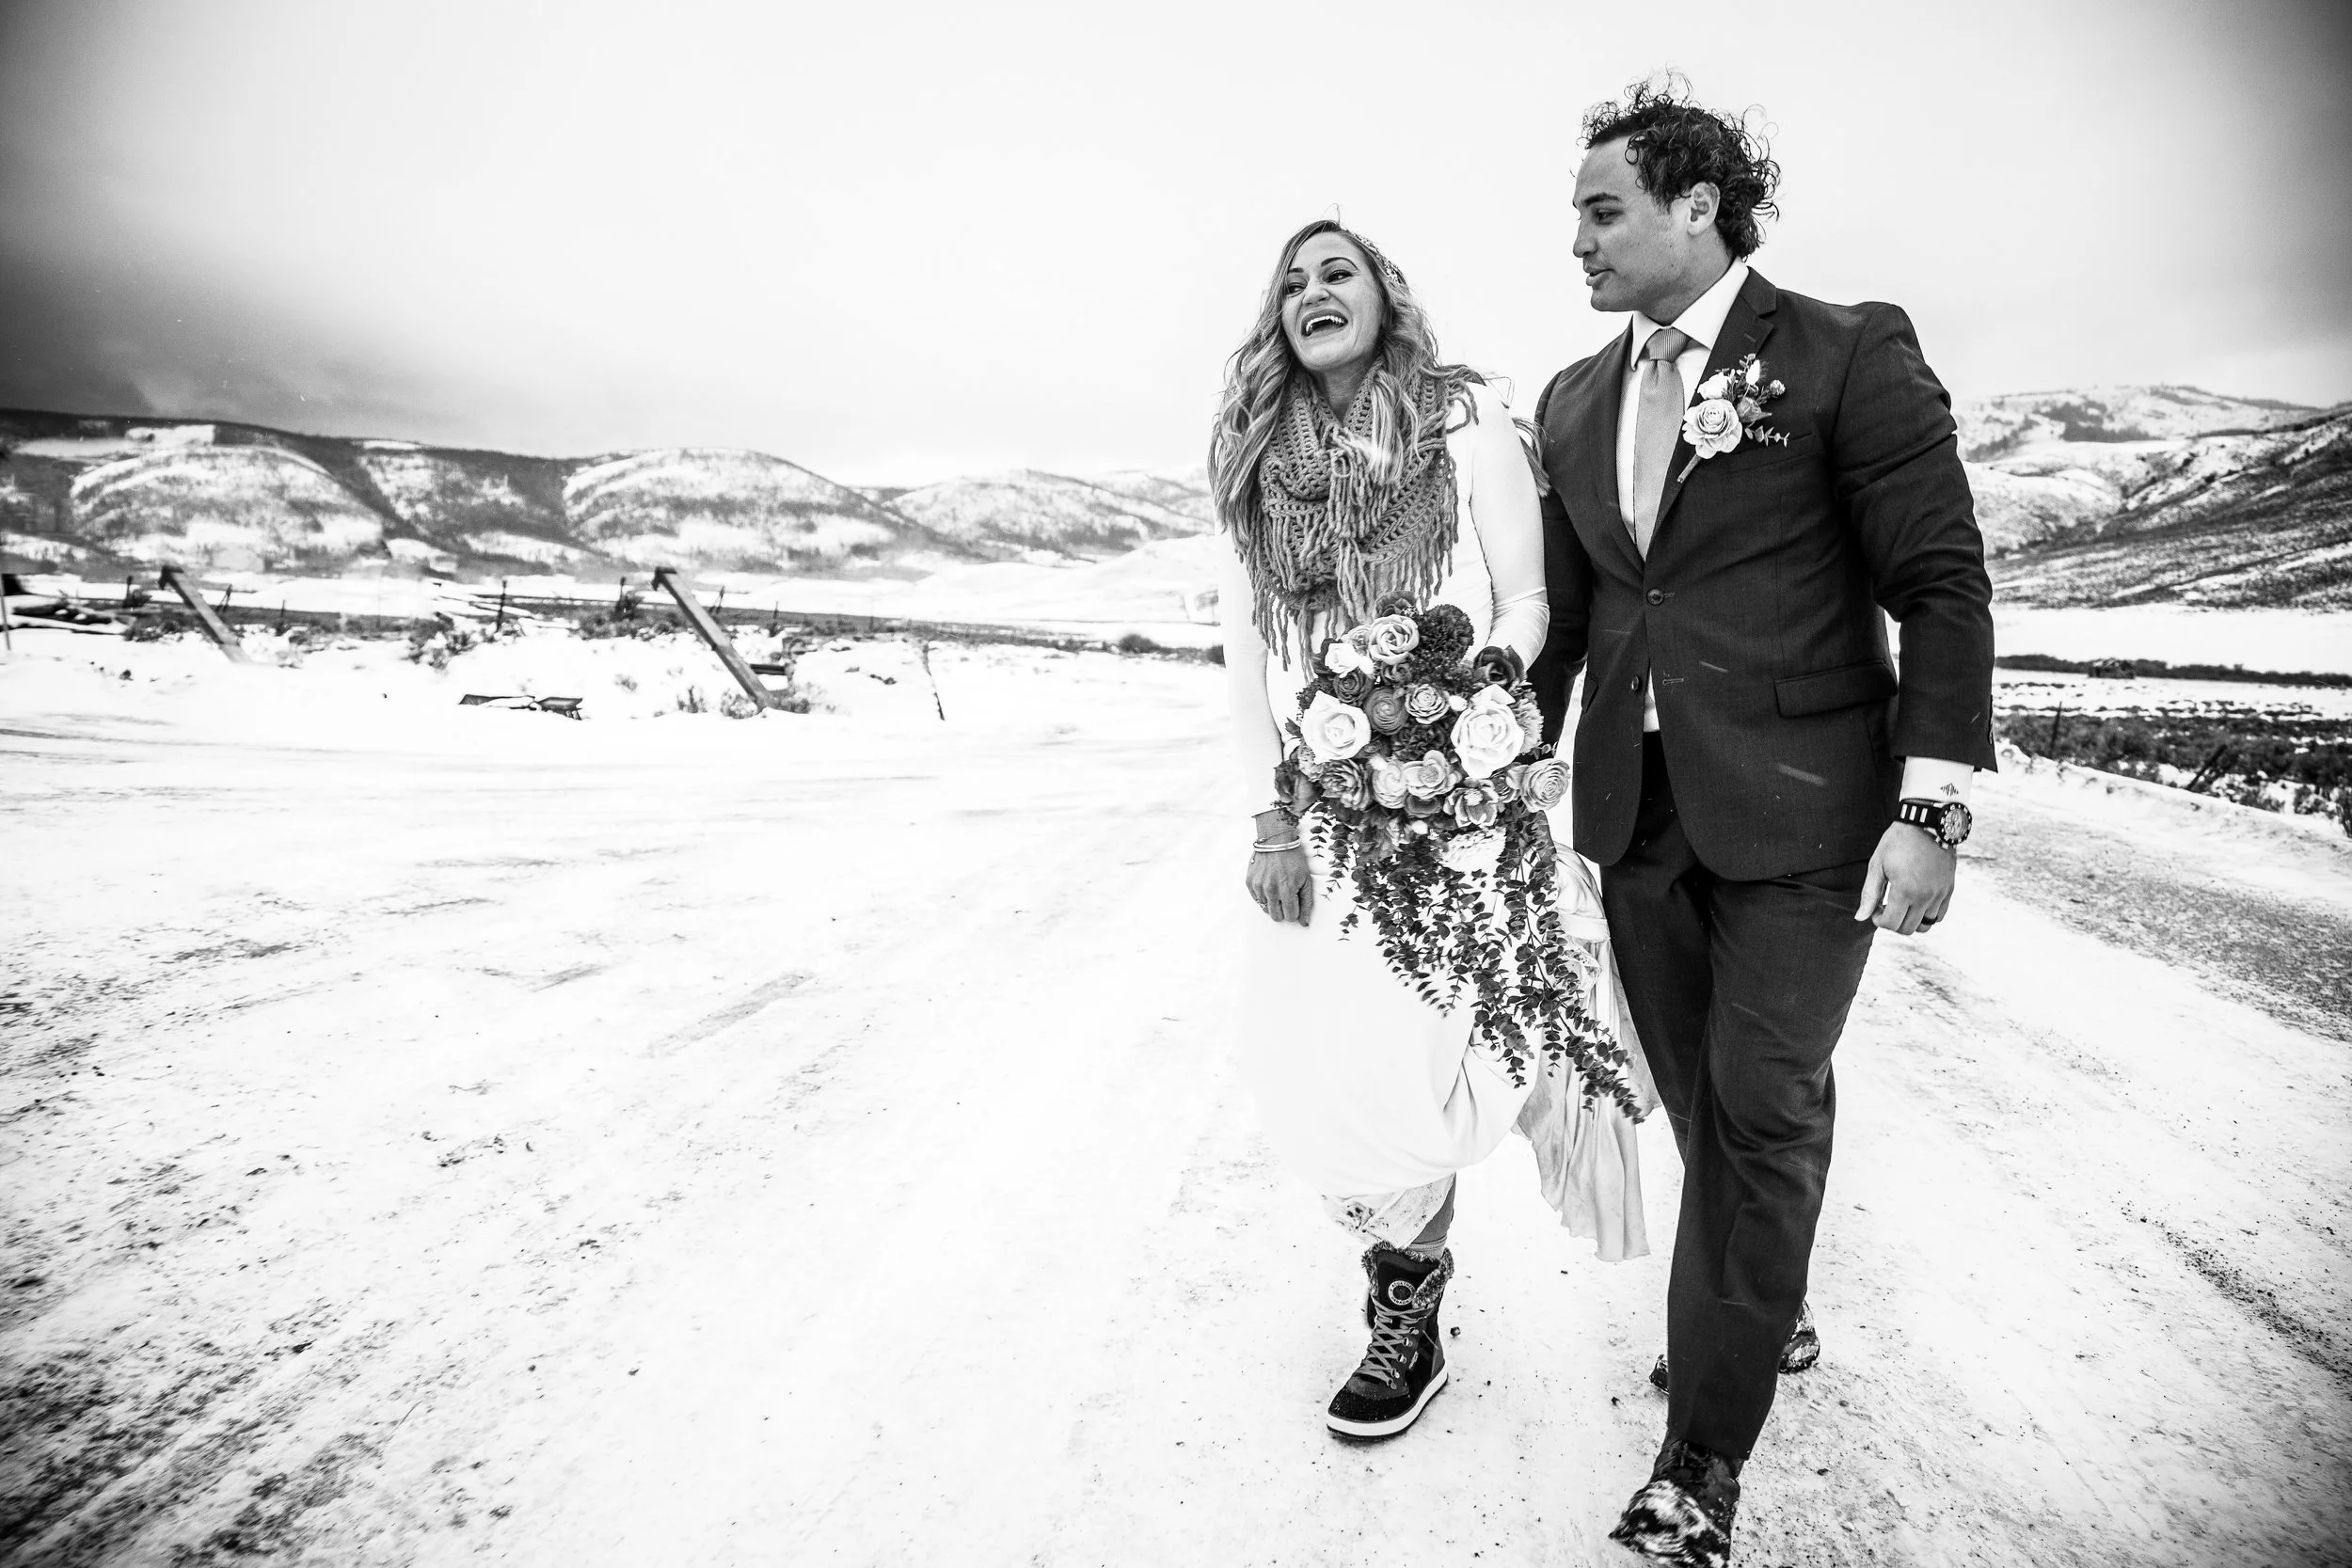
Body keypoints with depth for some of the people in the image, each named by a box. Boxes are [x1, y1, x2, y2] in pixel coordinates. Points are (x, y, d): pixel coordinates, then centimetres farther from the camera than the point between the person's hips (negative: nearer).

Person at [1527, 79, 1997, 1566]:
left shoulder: (1851, 353, -5)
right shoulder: (1574, 399, 10)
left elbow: (1943, 587, -7)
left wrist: (1932, 807, -13)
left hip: (1800, 807, -4)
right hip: (1638, 804, 5)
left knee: (1764, 1106, 0)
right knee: (1704, 1097, 14)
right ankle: (1765, 1306, 40)